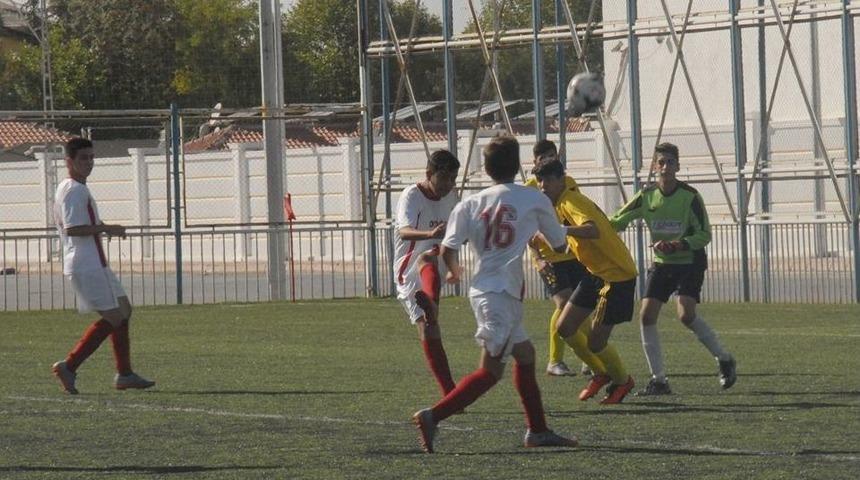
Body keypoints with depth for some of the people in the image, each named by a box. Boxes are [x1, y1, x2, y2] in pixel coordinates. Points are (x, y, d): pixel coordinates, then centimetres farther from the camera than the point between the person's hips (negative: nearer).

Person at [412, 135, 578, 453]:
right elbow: (559, 244, 12)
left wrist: (454, 271, 20)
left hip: (482, 290, 6)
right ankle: (433, 416, -23)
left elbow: (448, 249, -2)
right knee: (491, 370, -9)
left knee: (525, 354, 20)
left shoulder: (471, 204, 7)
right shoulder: (534, 200, 0)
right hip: (502, 293, -6)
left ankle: (538, 430, 25)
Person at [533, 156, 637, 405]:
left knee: (595, 341, -6)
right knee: (565, 327, 7)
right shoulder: (559, 204, 9)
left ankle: (622, 381, 21)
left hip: (617, 274, -10)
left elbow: (593, 230, -43)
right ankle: (601, 372, 26)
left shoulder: (572, 202, -22)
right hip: (596, 272, 10)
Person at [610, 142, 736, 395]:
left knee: (686, 315, -22)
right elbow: (616, 222, 5)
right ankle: (658, 380, -1)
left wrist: (677, 246, -28)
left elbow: (704, 235, -14)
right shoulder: (646, 196, -2)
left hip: (690, 261, -5)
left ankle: (724, 359, 0)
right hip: (661, 263, 5)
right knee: (647, 315, -9)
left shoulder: (690, 196, -14)